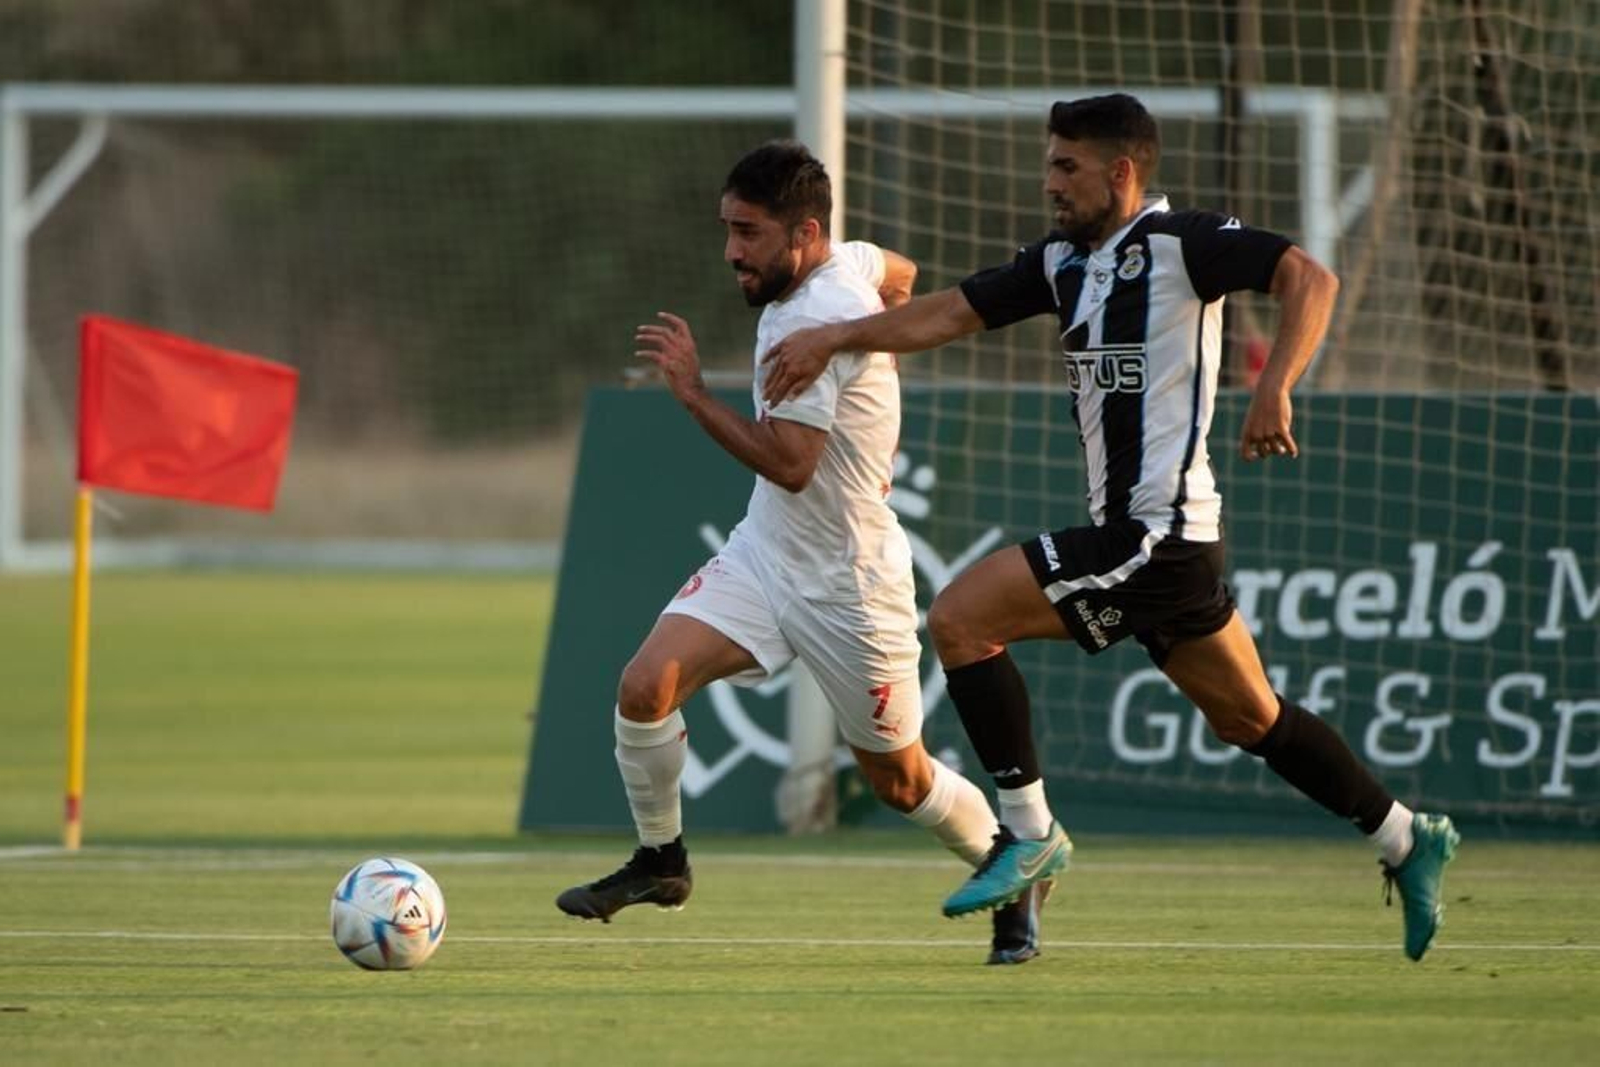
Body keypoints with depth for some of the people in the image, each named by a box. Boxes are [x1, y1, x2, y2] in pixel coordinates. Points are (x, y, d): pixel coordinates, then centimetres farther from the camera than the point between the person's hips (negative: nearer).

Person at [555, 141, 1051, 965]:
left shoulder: (816, 321, -26)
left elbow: (788, 464, -31)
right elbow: (900, 277, 23)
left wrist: (692, 392, -27)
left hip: (850, 584, -8)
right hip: (762, 554, 8)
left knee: (899, 780, 9)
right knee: (646, 684, -13)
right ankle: (660, 859, 6)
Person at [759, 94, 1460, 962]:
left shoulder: (1179, 241, -9)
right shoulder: (1063, 261, 15)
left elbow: (1309, 278, -17)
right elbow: (951, 313, 17)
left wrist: (1274, 387, -29)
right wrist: (834, 337, 8)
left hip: (1156, 532, -9)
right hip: (1133, 537, 9)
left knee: (960, 618, -11)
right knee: (1248, 717, 16)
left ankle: (1029, 832, -6)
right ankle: (1406, 841, 26)